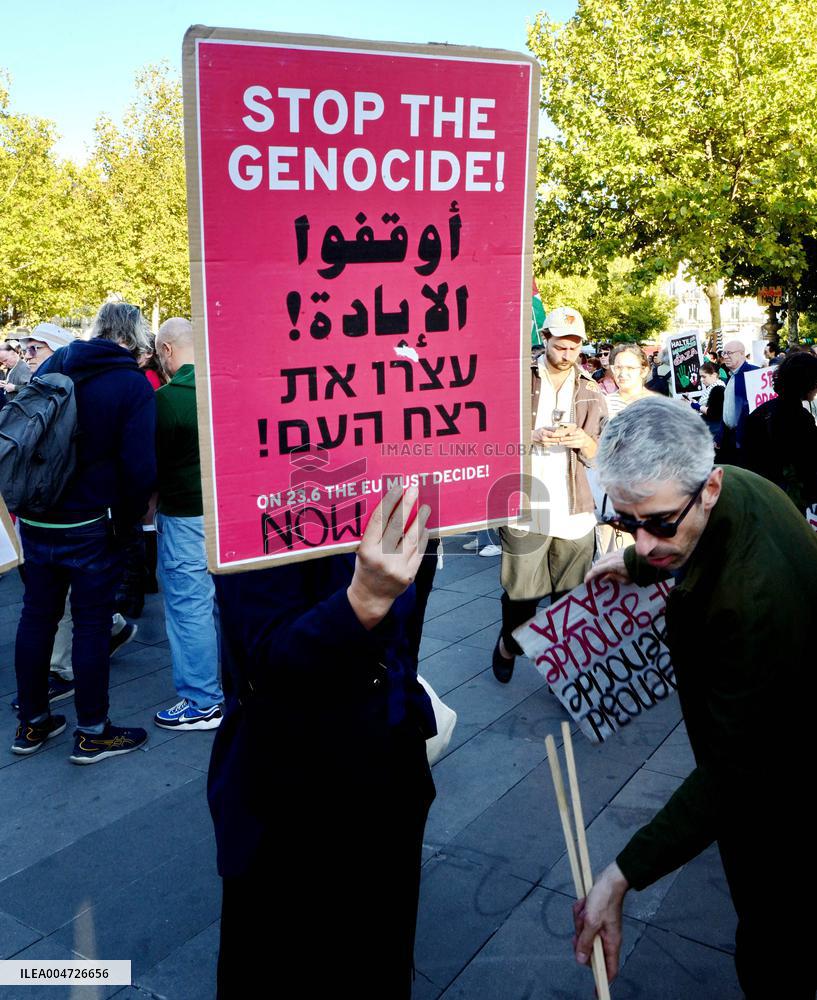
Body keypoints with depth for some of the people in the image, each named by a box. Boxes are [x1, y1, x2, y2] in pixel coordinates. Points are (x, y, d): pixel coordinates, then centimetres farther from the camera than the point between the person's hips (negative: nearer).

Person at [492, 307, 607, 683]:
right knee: (520, 591, 2)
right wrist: (533, 436, -16)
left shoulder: (592, 393, 11)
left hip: (575, 511, 2)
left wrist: (585, 441, -10)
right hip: (525, 507, -2)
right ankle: (507, 646, 29)